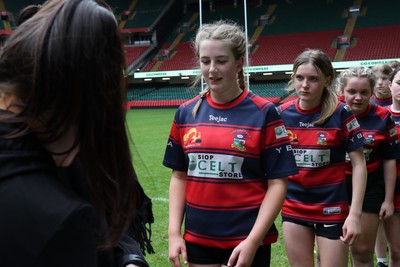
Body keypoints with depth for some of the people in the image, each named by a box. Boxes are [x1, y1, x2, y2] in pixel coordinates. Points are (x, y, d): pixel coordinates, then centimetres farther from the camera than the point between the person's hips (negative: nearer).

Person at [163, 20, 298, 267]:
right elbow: (179, 177, 7)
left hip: (246, 241, -3)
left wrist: (252, 240, -15)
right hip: (197, 239, 4)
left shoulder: (264, 112, -9)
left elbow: (277, 183, -9)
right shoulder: (186, 112, 2)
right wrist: (174, 232, -1)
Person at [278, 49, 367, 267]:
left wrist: (354, 213, -15)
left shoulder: (341, 113, -11)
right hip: (293, 208, 3)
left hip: (331, 208, -3)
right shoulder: (282, 114, -2)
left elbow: (359, 163, -8)